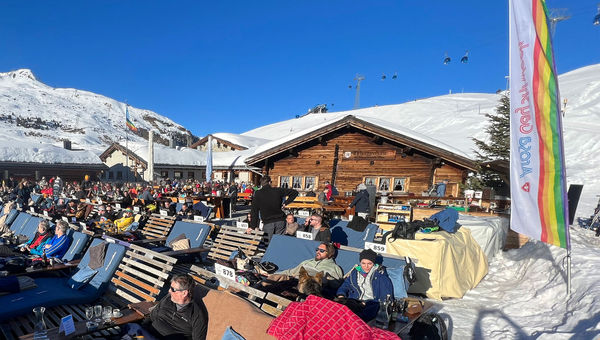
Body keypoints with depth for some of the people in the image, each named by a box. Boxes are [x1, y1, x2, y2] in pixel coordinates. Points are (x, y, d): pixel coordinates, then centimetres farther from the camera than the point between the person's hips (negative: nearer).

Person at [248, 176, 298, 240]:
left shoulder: (258, 194, 1)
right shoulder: (278, 190, 4)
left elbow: (254, 211, 1)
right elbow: (294, 192, 8)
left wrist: (252, 226, 5)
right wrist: (285, 203, 9)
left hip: (267, 223, -1)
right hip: (280, 221, 2)